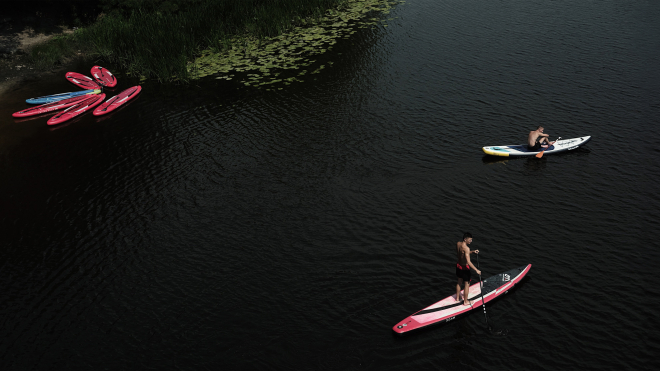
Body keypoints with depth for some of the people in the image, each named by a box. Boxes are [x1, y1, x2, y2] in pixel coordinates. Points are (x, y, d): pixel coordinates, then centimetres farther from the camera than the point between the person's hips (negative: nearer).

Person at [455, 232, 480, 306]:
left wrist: (472, 251, 5)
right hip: (465, 268, -8)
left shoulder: (458, 243, -4)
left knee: (459, 281, 25)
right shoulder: (466, 248, -29)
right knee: (467, 284, 10)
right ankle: (466, 301, 23)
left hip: (458, 265, 8)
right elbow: (468, 262, -33)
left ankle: (457, 298, 40)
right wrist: (476, 270, -30)